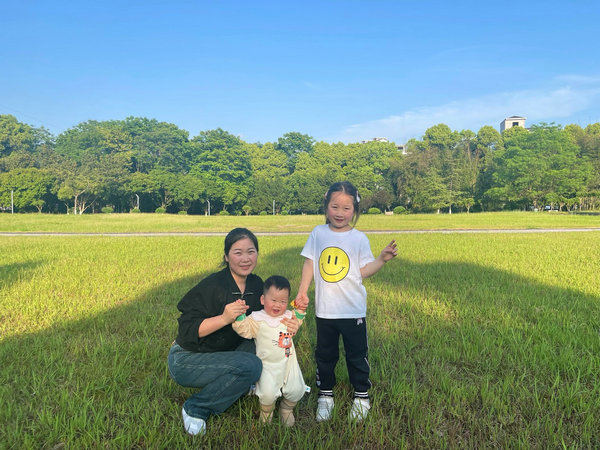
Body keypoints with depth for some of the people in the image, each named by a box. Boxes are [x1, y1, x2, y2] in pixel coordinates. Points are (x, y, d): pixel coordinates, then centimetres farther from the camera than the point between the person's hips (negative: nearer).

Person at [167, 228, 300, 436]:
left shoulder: (256, 284, -3)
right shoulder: (212, 286, -23)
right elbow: (187, 331, -25)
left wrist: (288, 325, -18)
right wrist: (224, 318, -38)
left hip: (223, 355, 6)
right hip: (186, 361, -6)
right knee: (250, 365, -28)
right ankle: (194, 408, -8)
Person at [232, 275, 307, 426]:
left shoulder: (288, 316, 6)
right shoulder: (257, 319, -10)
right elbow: (244, 329, -20)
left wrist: (300, 310, 9)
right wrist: (240, 315, -35)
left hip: (288, 363, 4)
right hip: (268, 365, -4)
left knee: (297, 390, 0)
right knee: (268, 393, -19)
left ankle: (286, 408, 34)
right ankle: (266, 413, 16)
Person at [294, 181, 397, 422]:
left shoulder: (359, 238, -5)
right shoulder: (318, 233, -1)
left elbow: (364, 271, -7)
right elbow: (309, 264, 3)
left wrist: (382, 259, -22)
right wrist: (302, 293, 1)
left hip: (353, 309, -2)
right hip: (324, 309, 2)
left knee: (357, 354, 11)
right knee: (325, 354, 15)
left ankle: (362, 395, 31)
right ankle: (325, 394, 33)